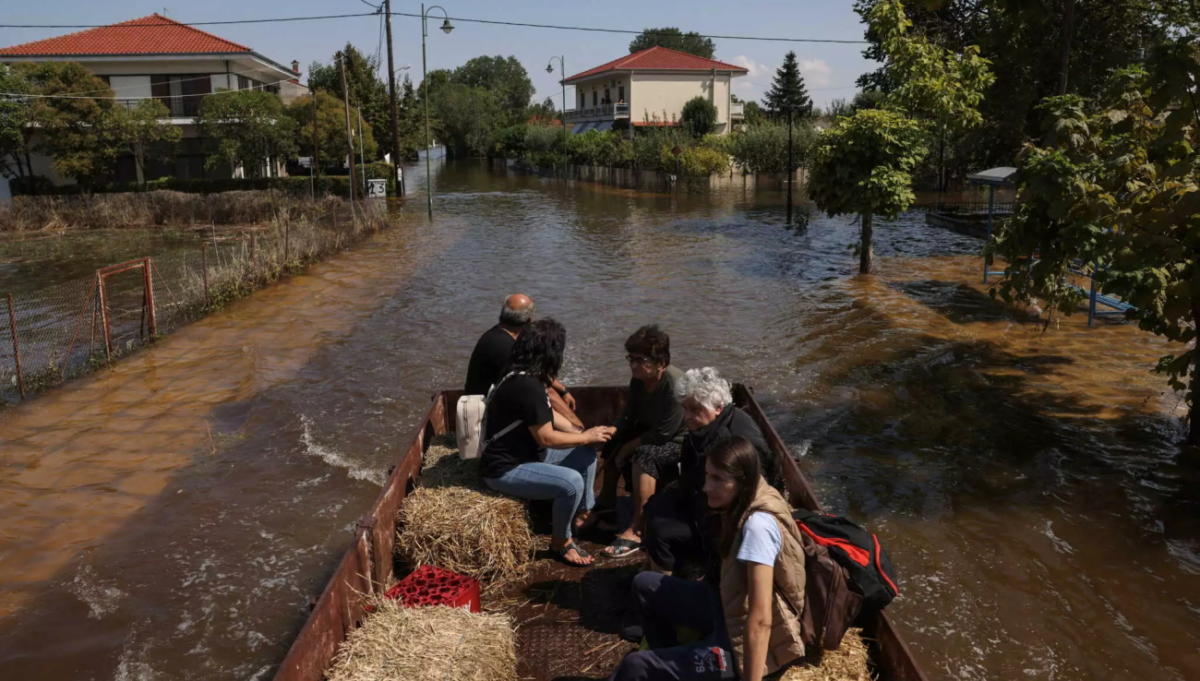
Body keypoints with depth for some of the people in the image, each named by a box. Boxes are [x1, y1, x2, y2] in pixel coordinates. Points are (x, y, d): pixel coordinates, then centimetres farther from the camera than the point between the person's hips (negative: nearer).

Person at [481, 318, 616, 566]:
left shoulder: (523, 376, 5)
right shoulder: (526, 386, -27)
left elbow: (546, 421, 15)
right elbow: (546, 438, -23)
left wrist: (584, 435, 6)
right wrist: (587, 436, -10)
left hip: (525, 452, 10)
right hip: (504, 469, -10)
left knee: (586, 455, 7)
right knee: (571, 482, -26)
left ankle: (581, 513, 24)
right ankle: (560, 542, -2)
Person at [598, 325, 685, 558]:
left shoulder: (675, 386, -30)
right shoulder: (639, 379, -3)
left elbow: (662, 434, -28)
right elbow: (629, 417, 6)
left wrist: (628, 447, -19)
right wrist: (614, 436, -10)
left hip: (677, 443, -10)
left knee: (644, 455, -34)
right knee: (613, 444, 11)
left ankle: (636, 531, -32)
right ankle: (606, 502, 28)